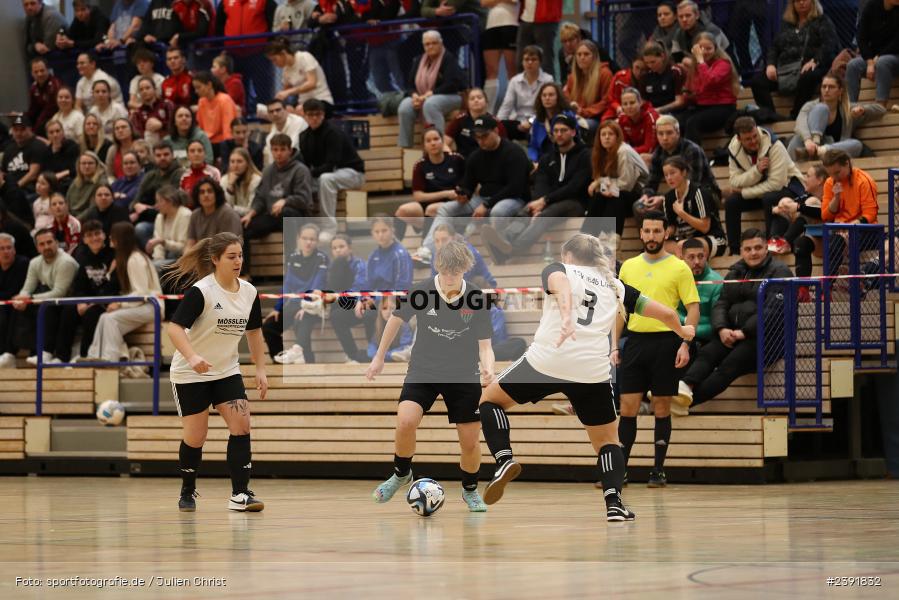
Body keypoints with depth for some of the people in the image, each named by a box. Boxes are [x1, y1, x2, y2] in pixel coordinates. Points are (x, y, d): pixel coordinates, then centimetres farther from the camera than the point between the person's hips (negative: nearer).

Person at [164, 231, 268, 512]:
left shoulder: (249, 292, -1)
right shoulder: (201, 291, -19)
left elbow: (254, 332, 13)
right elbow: (175, 327, -25)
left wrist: (260, 369, 7)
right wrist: (192, 356, -40)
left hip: (227, 371, 5)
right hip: (190, 374, -5)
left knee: (241, 426, -11)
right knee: (196, 436, 0)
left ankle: (240, 494, -9)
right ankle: (188, 492, 22)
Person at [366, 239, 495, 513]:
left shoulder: (477, 299, -14)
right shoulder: (420, 292, -14)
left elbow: (484, 346, -9)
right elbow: (396, 319, 5)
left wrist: (487, 368, -31)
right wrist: (379, 357, 14)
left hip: (464, 376, 0)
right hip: (423, 371, 0)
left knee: (470, 441, 0)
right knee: (406, 420, -24)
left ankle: (470, 490, 31)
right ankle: (401, 474, 5)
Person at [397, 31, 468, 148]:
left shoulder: (448, 59, -5)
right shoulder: (419, 61, 14)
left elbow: (452, 85, -16)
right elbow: (410, 84, 13)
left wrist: (430, 94, -21)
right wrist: (414, 95, -11)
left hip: (449, 97, -5)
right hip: (422, 99, 6)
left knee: (430, 104, -39)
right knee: (405, 107, -25)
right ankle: (404, 147, -23)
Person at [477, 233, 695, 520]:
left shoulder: (558, 269, 15)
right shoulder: (615, 286, 23)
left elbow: (560, 283, -12)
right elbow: (664, 313, 25)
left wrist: (567, 316, -31)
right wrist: (682, 331, 47)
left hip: (546, 362, -2)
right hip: (593, 372, 2)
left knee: (491, 398, 20)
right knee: (607, 441, 19)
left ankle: (504, 459, -3)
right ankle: (614, 504, -2)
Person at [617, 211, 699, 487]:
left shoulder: (679, 268, 0)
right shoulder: (628, 267, 12)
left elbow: (693, 308, -2)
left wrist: (685, 343, -13)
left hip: (665, 342, -3)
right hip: (635, 340, 3)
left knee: (662, 407, 1)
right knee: (627, 407, 0)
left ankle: (658, 470, 8)